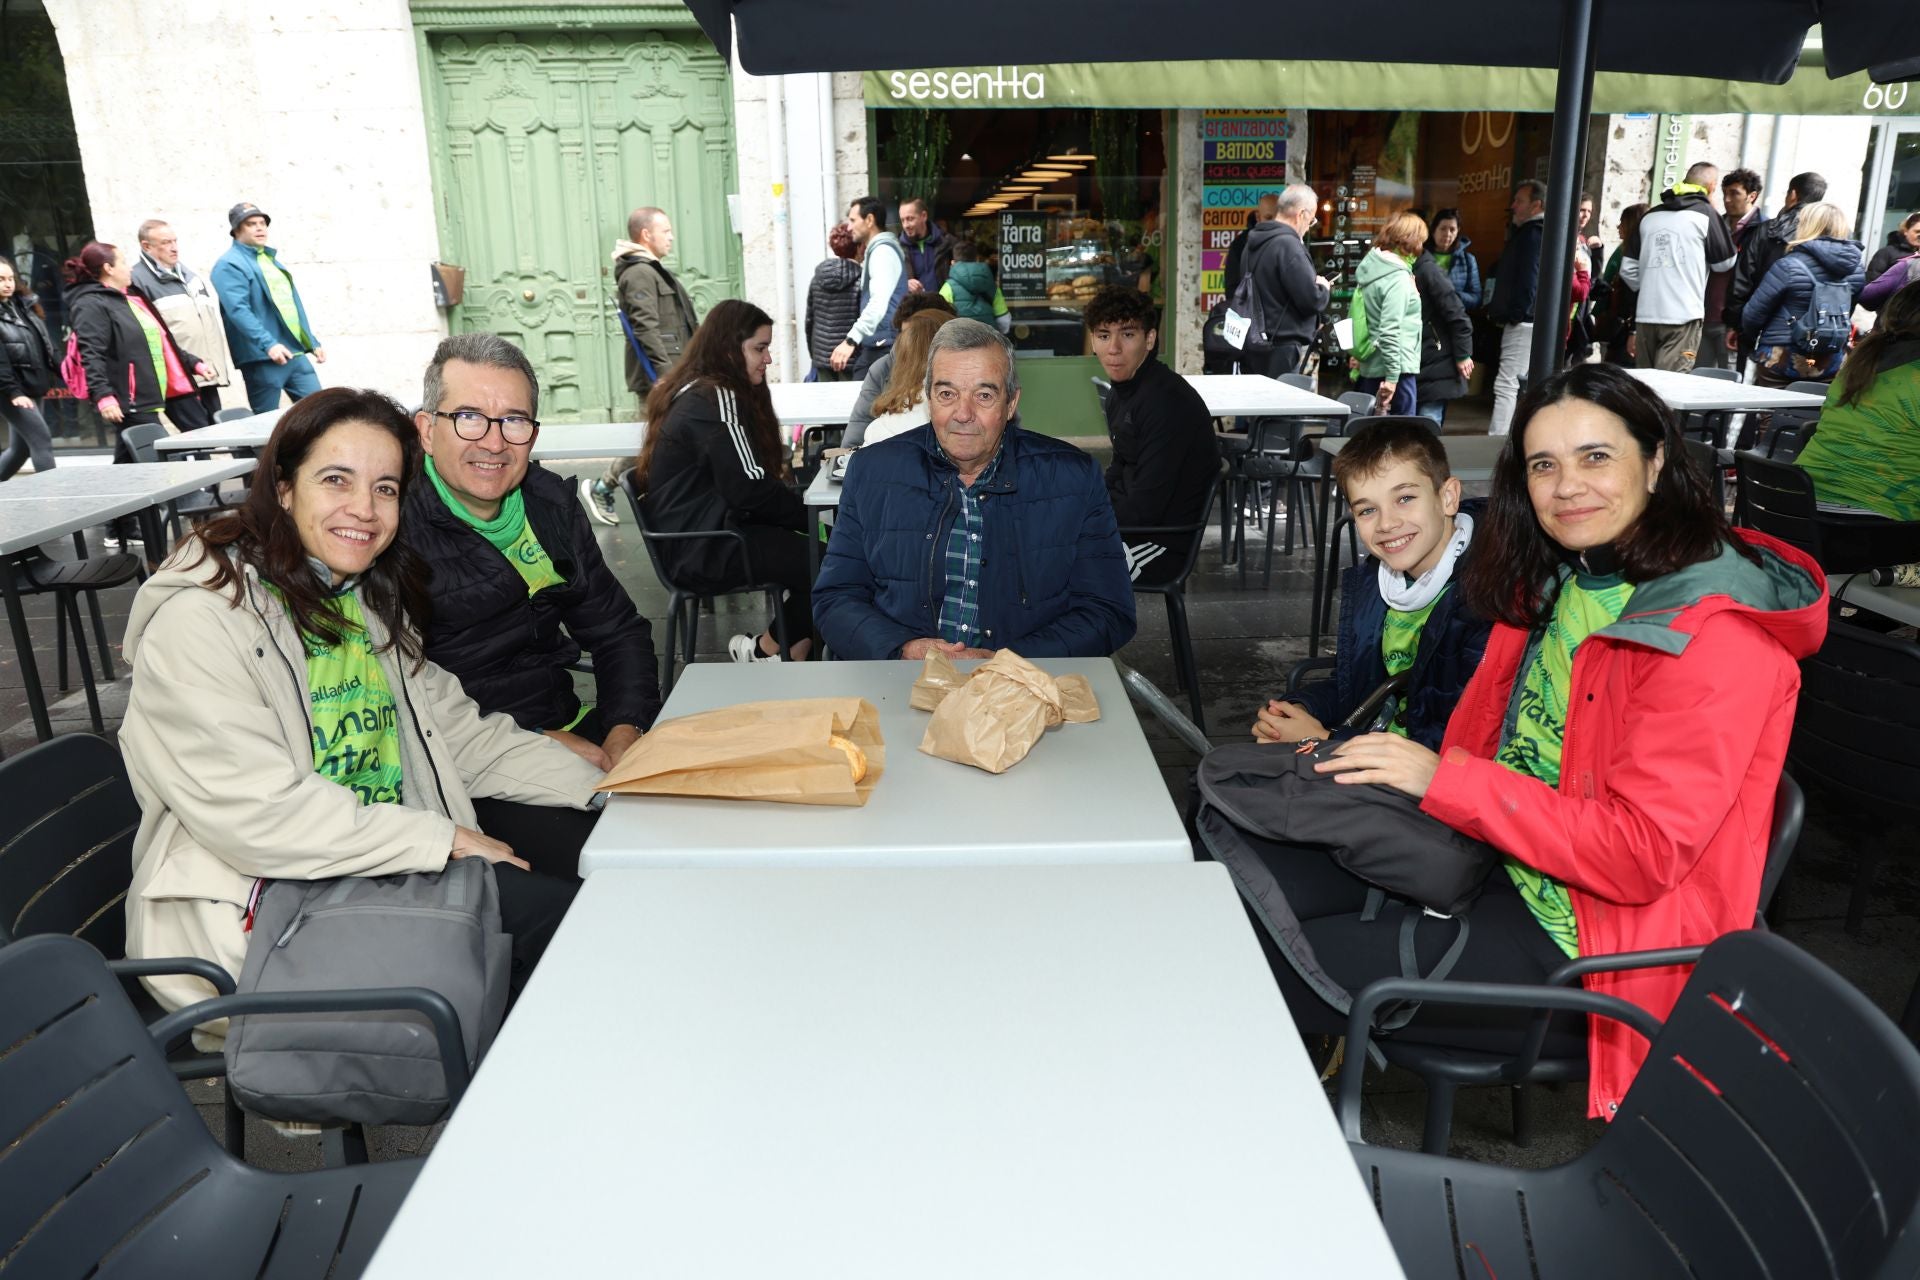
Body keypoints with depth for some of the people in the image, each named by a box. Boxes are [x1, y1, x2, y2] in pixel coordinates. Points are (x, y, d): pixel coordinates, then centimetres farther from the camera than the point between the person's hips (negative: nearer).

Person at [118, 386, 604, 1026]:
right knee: (548, 911, -21)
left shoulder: (367, 600, 11)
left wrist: (606, 788, -4)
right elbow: (256, 817, -23)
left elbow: (459, 732, 8)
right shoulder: (201, 620, -16)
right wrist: (445, 840, -21)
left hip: (385, 863, 8)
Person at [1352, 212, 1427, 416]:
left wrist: (1358, 354, 24)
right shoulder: (1398, 277, -16)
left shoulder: (1372, 266, 10)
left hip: (1369, 368, 9)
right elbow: (1390, 330, -21)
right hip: (1397, 368, -9)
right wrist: (1392, 376, -21)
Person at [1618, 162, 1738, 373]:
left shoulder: (1650, 215, 13)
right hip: (1683, 316, -5)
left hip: (1645, 315, 5)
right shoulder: (1706, 213, 0)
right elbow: (1725, 261, 8)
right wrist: (1717, 217, 18)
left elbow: (1628, 269, 11)